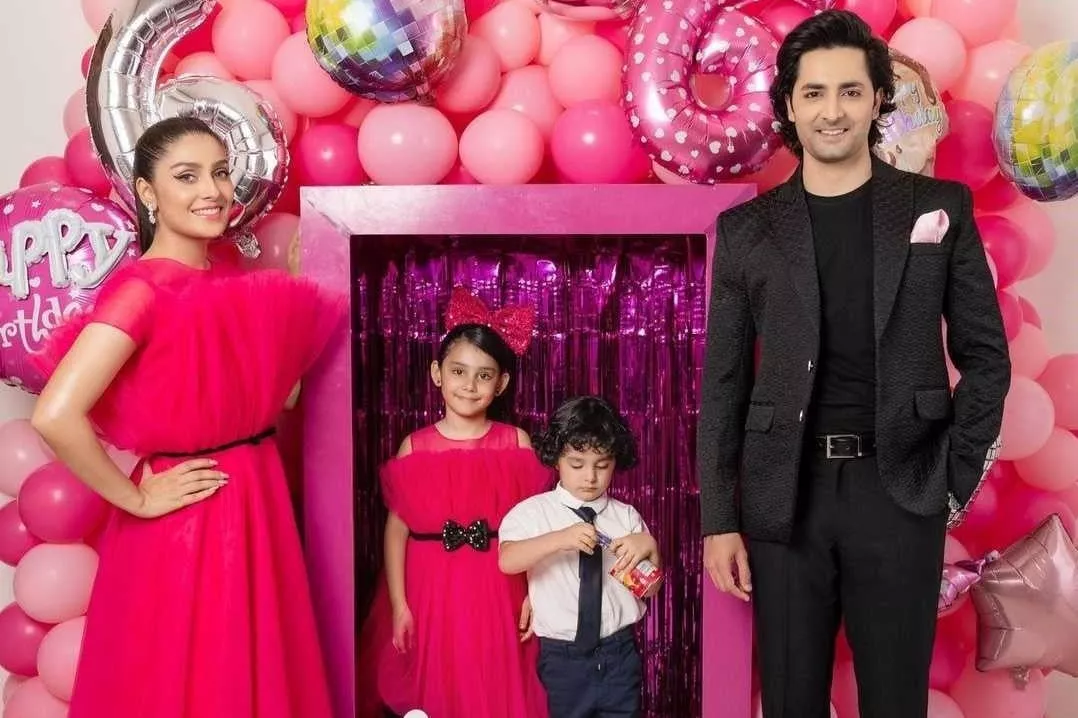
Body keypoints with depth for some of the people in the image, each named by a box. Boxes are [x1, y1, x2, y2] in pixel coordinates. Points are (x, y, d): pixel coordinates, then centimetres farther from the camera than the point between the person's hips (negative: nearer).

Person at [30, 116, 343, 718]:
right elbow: (55, 416, -28)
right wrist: (136, 499, -17)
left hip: (255, 504, 8)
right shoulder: (142, 288, -18)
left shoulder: (234, 284, 6)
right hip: (185, 521, -7)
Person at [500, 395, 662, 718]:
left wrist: (649, 546, -15)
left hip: (618, 653, 2)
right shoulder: (534, 512, -5)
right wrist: (559, 539, -35)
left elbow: (650, 589, 4)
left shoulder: (626, 516, 2)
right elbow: (507, 561, -22)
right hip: (563, 656, -1)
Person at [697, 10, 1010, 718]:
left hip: (900, 492, 0)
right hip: (783, 496, 1)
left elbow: (986, 355, 7)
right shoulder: (746, 229, 4)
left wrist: (955, 479, -1)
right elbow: (724, 382, 4)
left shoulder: (941, 207, 3)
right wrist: (719, 519, -1)